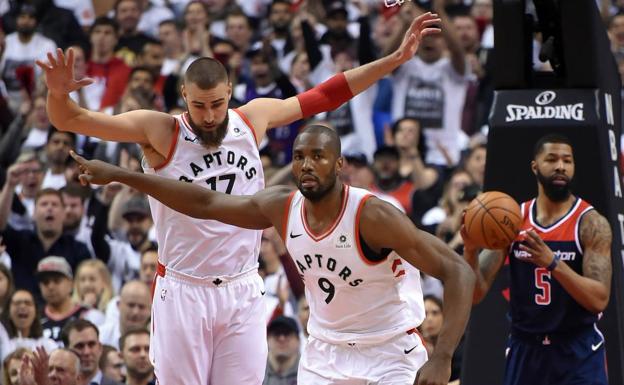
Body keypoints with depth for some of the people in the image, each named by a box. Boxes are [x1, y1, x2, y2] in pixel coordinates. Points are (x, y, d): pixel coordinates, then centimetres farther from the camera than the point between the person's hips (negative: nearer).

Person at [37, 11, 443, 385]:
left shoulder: (254, 119, 2)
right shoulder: (159, 131, -10)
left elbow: (326, 96, 11)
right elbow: (70, 121, -16)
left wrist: (397, 58, 9)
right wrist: (58, 94, -39)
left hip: (243, 291, 3)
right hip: (183, 291, -3)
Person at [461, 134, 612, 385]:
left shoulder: (590, 223, -8)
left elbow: (599, 299, -18)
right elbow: (477, 293, -1)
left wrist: (552, 262, -31)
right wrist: (470, 250, -21)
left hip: (578, 354, -4)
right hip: (525, 348, 4)